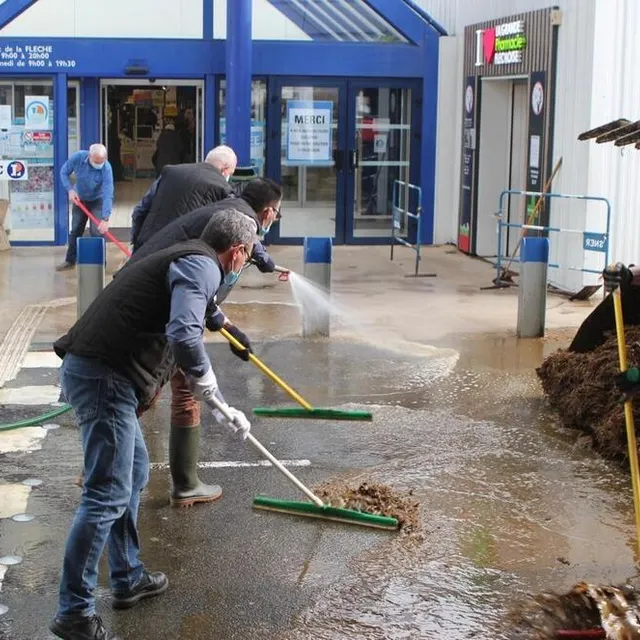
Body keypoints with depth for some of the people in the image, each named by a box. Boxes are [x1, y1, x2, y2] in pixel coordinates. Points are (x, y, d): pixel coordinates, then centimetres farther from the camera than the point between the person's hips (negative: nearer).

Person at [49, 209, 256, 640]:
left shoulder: (186, 260, 25)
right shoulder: (202, 265, -7)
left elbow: (180, 338, 36)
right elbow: (184, 336, -25)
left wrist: (225, 410, 41)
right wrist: (206, 385, -5)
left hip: (92, 369, 10)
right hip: (105, 377, -10)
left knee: (134, 471, 23)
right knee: (107, 497, -7)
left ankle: (129, 579, 34)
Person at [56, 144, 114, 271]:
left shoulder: (106, 169, -34)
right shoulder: (78, 157, -26)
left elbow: (108, 195, -37)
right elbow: (64, 172, -8)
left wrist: (105, 219, -44)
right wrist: (70, 189, -22)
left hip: (97, 200, -3)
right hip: (79, 199, 3)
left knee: (97, 232, -11)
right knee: (75, 231, 9)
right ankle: (70, 260, 21)